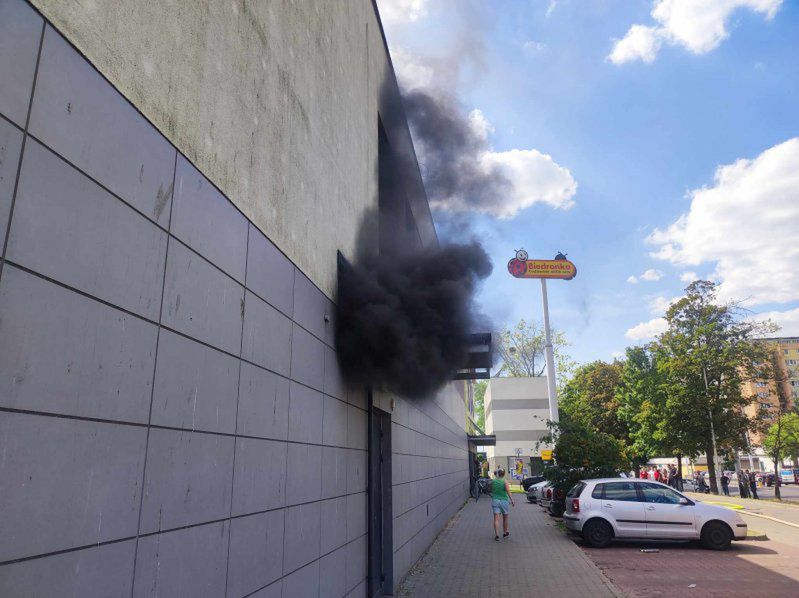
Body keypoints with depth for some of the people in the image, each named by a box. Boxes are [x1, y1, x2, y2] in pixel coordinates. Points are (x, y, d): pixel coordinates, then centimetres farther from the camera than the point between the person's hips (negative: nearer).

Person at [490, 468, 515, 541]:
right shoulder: (505, 481, -9)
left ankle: (496, 534, -13)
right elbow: (508, 492, -15)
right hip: (504, 501, -2)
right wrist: (512, 500, -15)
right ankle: (505, 532, 31)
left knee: (496, 519, -2)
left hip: (495, 500, 2)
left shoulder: (493, 481, 0)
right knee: (505, 518, 17)